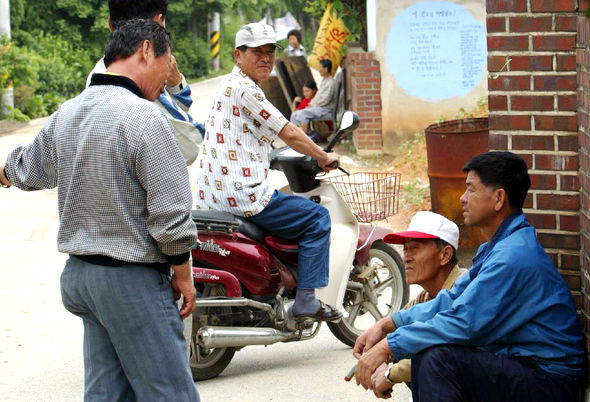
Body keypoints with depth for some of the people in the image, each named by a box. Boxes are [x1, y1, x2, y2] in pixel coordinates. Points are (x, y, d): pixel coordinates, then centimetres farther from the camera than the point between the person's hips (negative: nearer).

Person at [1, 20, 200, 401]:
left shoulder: (66, 114, 7)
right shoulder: (145, 118, -17)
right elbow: (170, 212, -18)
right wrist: (183, 274, -4)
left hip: (79, 273, 8)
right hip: (134, 281, -8)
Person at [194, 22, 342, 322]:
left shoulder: (227, 85, 19)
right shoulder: (244, 88, -13)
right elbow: (288, 133, -10)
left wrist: (313, 155, 32)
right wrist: (323, 157, 5)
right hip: (242, 193, -11)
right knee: (317, 218, -2)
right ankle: (305, 300, -8)